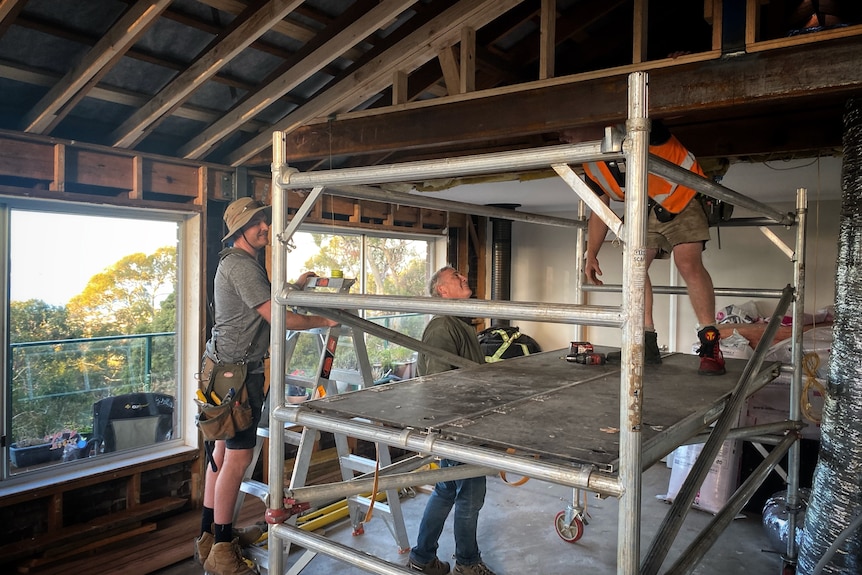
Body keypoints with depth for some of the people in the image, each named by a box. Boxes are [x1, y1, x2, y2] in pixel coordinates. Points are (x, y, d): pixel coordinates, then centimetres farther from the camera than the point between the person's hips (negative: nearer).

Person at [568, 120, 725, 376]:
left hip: (682, 197, -7)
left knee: (688, 262, -19)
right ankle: (647, 342, 1)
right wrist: (591, 255, 4)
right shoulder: (591, 166, -1)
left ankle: (710, 344, -13)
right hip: (646, 210, 7)